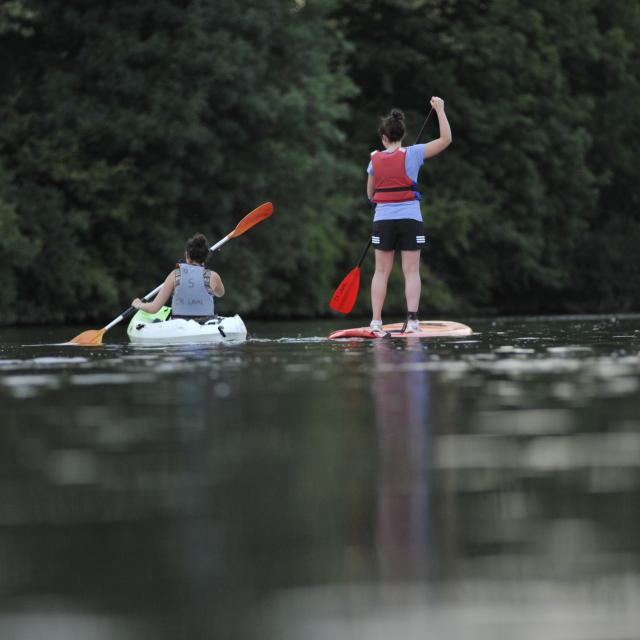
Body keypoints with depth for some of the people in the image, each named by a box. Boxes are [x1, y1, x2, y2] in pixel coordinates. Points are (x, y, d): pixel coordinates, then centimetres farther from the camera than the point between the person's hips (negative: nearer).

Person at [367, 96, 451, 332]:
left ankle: (376, 320, 0)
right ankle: (412, 319, -10)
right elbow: (446, 139, -3)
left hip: (383, 220, 2)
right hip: (410, 219, -2)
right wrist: (440, 109, 2)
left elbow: (370, 194, 15)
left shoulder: (375, 160, 5)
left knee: (381, 271, 6)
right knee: (412, 271, 0)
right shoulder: (412, 154, -3)